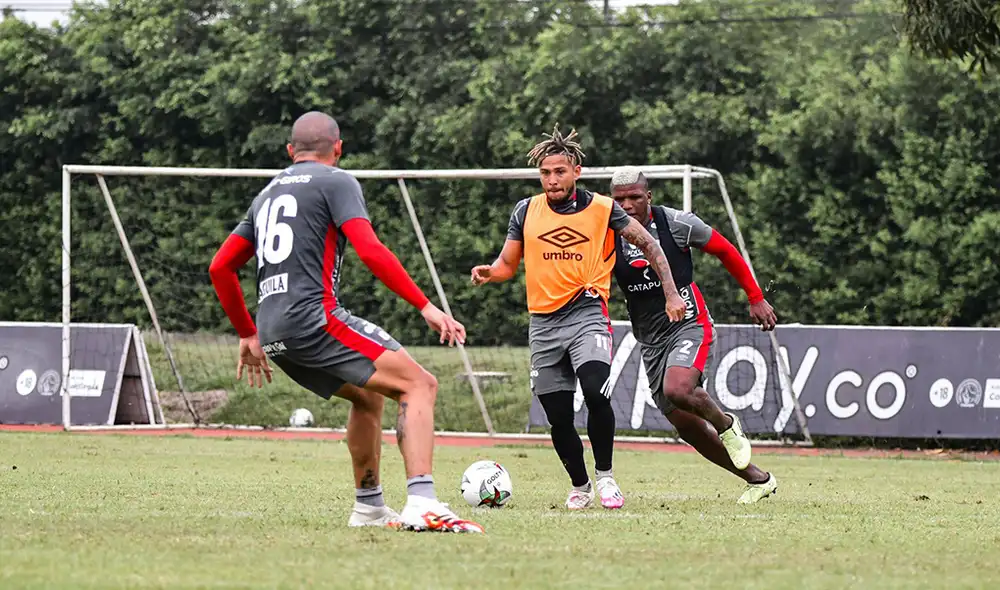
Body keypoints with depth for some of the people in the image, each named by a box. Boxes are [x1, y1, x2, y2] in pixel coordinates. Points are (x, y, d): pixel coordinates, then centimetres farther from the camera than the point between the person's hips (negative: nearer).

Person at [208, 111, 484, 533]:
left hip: (274, 333, 8)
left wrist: (247, 335, 30)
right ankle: (422, 504, -27)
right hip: (313, 317, -8)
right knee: (419, 385, -9)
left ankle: (368, 507, 29)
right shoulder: (336, 182, 2)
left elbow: (220, 267, 25)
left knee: (368, 396, 28)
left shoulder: (268, 193, 25)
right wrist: (426, 307, -13)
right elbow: (369, 250, -13)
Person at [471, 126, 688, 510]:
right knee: (558, 417, 3)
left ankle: (605, 475, -7)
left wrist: (670, 294, -1)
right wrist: (489, 273, -9)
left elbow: (649, 246, 7)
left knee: (596, 394, -25)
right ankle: (580, 486, 25)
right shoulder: (526, 211, 8)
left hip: (587, 313, -3)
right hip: (543, 321, 3)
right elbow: (507, 265, 14)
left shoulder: (602, 209, 0)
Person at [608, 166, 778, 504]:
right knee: (686, 426, 3)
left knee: (677, 390, -33)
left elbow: (726, 252, 4)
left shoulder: (676, 223, -8)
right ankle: (759, 480, 18)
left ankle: (726, 425, 0)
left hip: (689, 326, -4)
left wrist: (756, 299, 8)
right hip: (650, 342, 4)